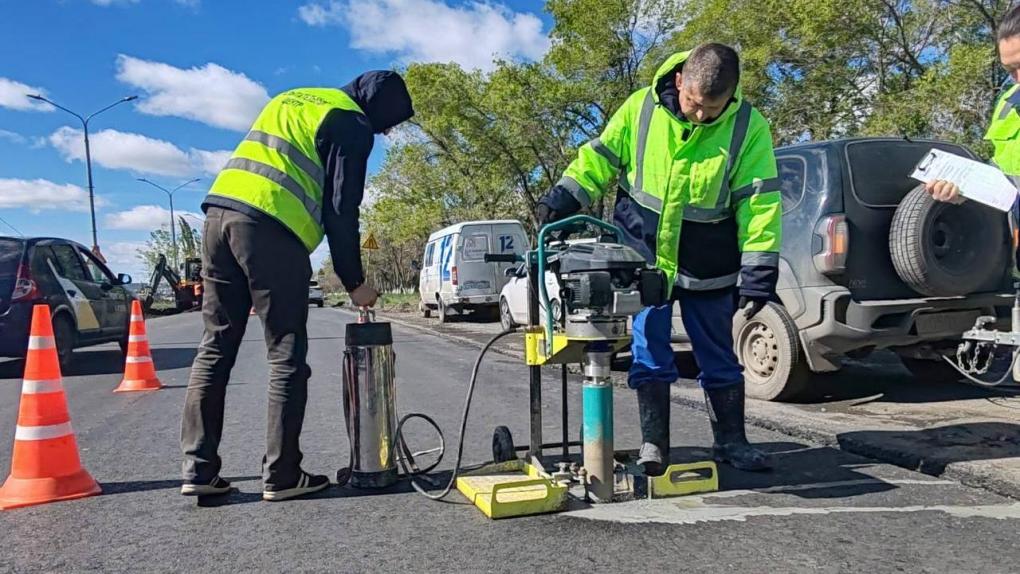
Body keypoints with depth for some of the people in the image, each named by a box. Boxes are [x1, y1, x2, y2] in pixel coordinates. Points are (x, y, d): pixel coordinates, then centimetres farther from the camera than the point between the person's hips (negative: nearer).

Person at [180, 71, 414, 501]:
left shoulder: (292, 100, 29)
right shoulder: (352, 124, 3)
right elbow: (341, 210, -3)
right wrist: (354, 282, 5)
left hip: (218, 213, 8)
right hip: (268, 228, -8)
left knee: (215, 348, 9)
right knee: (287, 356, 0)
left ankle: (199, 469, 12)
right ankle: (281, 475, 5)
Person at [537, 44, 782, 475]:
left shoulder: (749, 128, -11)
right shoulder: (640, 108, -9)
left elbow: (760, 202, -12)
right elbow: (598, 159, 1)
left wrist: (759, 271, -16)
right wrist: (562, 201, -6)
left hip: (708, 269, 0)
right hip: (645, 259, 0)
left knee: (719, 358, 10)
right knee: (649, 354, 0)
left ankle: (731, 442, 26)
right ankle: (653, 445, 11)